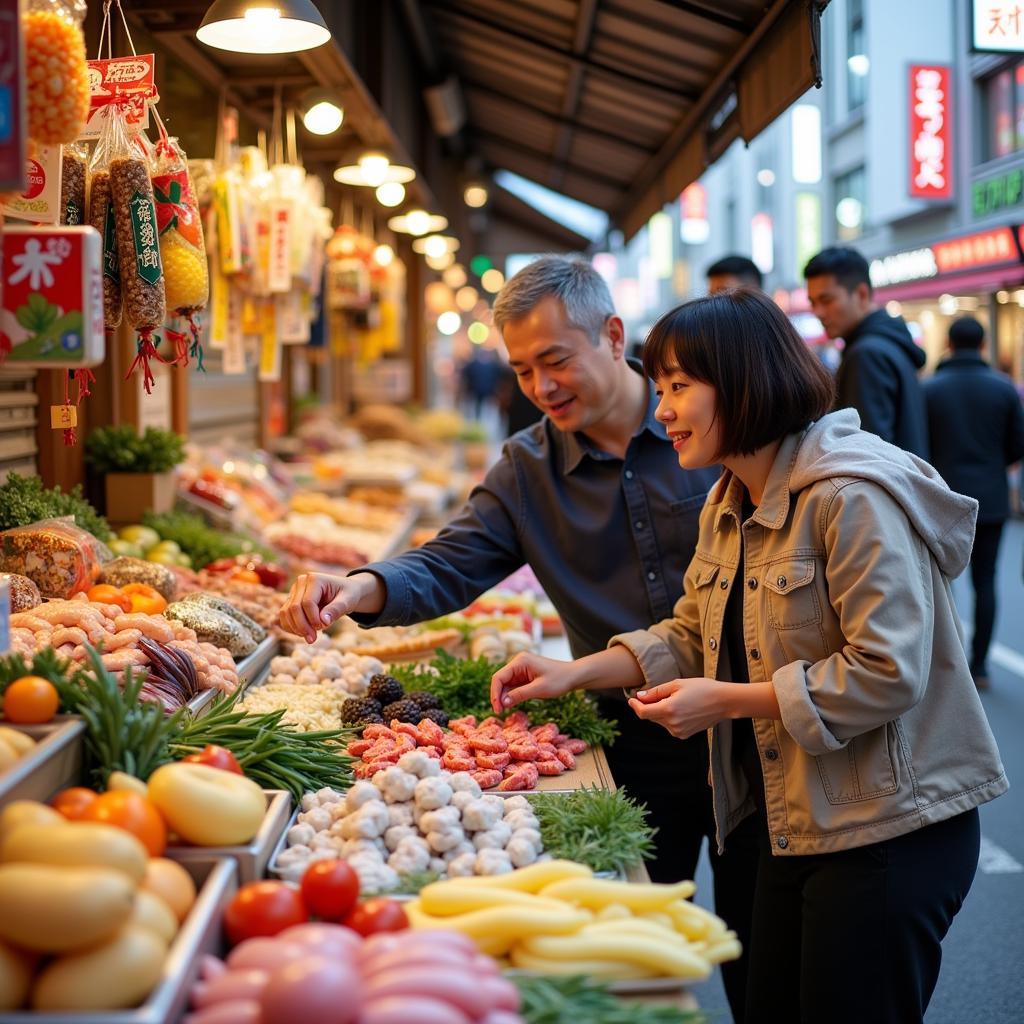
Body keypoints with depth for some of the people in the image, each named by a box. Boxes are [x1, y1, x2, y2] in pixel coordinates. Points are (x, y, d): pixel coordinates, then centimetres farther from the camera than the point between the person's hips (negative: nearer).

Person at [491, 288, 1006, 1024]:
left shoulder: (854, 496, -21)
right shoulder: (729, 505, 10)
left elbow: (887, 673, -25)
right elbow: (693, 634, 15)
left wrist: (724, 701, -20)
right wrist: (577, 673, 2)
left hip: (886, 833, -9)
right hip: (794, 824, 9)